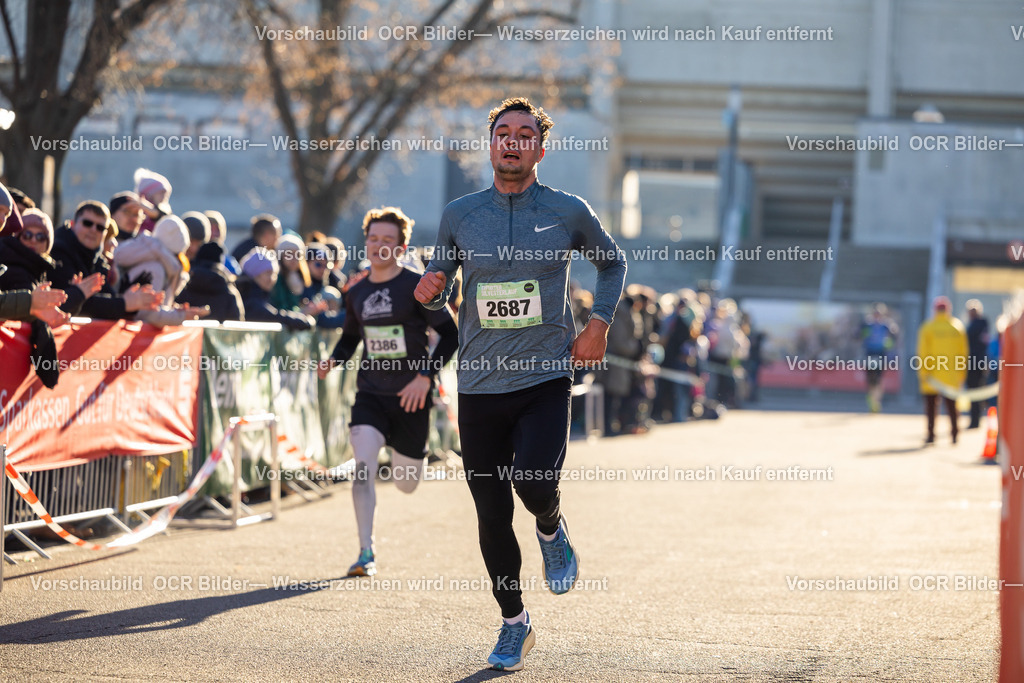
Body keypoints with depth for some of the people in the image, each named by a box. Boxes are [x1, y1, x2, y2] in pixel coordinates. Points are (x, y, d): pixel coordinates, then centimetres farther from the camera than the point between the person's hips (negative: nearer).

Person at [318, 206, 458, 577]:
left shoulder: (417, 286, -8)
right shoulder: (357, 293, 7)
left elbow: (450, 334, -7)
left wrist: (425, 375, -18)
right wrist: (334, 359, -1)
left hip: (410, 396, -3)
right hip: (371, 392, 3)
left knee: (405, 484, 8)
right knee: (363, 465, -19)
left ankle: (406, 456, 48)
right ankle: (366, 553, -15)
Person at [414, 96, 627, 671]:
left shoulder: (568, 212, 1)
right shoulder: (460, 215, 5)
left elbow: (613, 261, 18)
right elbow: (441, 281, 16)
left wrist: (599, 323, 5)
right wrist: (431, 290, -8)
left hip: (546, 379, -2)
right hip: (480, 384, 2)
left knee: (534, 480, -25)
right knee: (492, 514, 3)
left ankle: (553, 532, 11)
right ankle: (514, 623, 22)